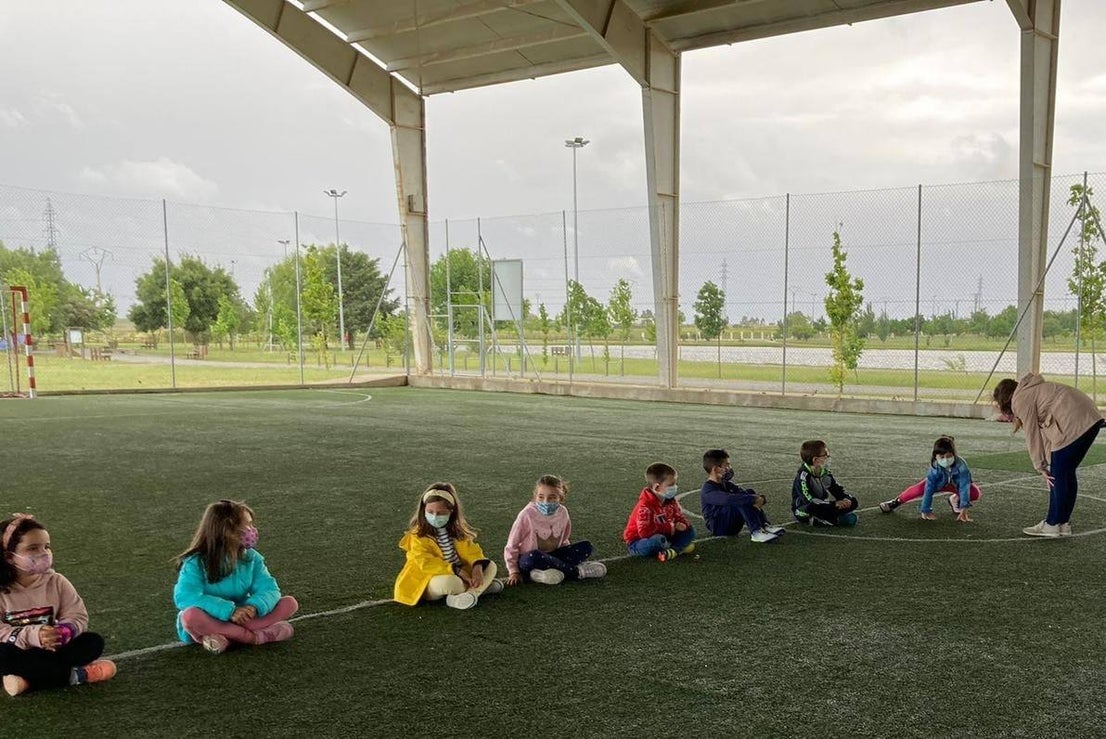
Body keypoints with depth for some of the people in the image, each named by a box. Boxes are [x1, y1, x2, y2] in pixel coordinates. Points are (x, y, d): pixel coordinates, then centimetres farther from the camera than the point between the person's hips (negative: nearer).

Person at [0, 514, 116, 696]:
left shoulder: (57, 582, -2)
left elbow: (78, 617, -6)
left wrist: (66, 630, -29)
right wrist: (32, 636, -35)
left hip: (52, 650, 2)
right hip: (20, 655, -2)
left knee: (94, 642, -18)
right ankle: (73, 674, -25)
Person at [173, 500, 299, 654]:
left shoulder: (251, 557, -1)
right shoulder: (196, 562, -14)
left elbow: (269, 589, -9)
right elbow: (184, 597, -29)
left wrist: (254, 606, -33)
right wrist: (229, 611, -37)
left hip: (240, 620, 4)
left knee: (289, 603, -14)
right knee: (191, 615, -39)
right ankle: (259, 636, -31)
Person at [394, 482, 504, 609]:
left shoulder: (457, 529, 2)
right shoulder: (418, 535, -16)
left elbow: (469, 549, -2)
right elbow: (426, 563, -25)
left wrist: (477, 567, -24)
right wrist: (457, 571, -29)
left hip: (457, 574, 6)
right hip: (431, 580, -6)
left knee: (490, 566, -3)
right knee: (450, 582, -38)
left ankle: (470, 593, -22)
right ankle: (481, 587, -10)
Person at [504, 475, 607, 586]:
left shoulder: (562, 512, -5)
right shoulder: (527, 514, -19)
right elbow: (512, 545, -10)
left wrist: (570, 555, 1)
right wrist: (514, 571, -12)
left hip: (551, 556, 5)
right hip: (527, 560, -5)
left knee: (585, 547, -12)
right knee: (534, 557, -40)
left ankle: (540, 573, -28)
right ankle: (577, 571, -25)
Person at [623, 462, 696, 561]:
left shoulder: (671, 501, -3)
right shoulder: (645, 506, -27)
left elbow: (680, 518, 7)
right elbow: (644, 532, -32)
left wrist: (681, 525, -20)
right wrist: (669, 527, -26)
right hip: (638, 542, -7)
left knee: (690, 530, 0)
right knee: (658, 540, -39)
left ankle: (673, 550, -21)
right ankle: (680, 546, -8)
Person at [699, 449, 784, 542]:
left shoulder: (725, 484, 12)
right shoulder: (708, 491, -19)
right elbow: (729, 499, -37)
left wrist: (759, 499, -24)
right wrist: (753, 499, -35)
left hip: (733, 526, 9)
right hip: (718, 528, -9)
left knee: (751, 493, -5)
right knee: (741, 501, -28)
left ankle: (765, 525, -16)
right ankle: (756, 532, -33)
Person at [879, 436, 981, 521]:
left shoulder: (961, 465, -38)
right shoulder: (935, 468, -35)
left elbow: (964, 486, -40)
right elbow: (929, 489, -35)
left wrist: (964, 509, -45)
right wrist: (926, 511, -37)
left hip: (956, 484, 1)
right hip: (939, 483, -1)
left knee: (975, 493, -23)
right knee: (918, 489, -25)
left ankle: (955, 500, 7)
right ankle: (895, 502, -9)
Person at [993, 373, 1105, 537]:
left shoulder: (1021, 400, -4)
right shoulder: (1030, 391, 24)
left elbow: (1033, 436, -3)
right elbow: (1042, 432, 19)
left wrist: (1041, 467, 4)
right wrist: (1047, 465, 13)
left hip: (1074, 423, -10)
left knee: (1058, 476, -1)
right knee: (1067, 474, 16)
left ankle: (1052, 525, 6)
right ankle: (1064, 524, 21)